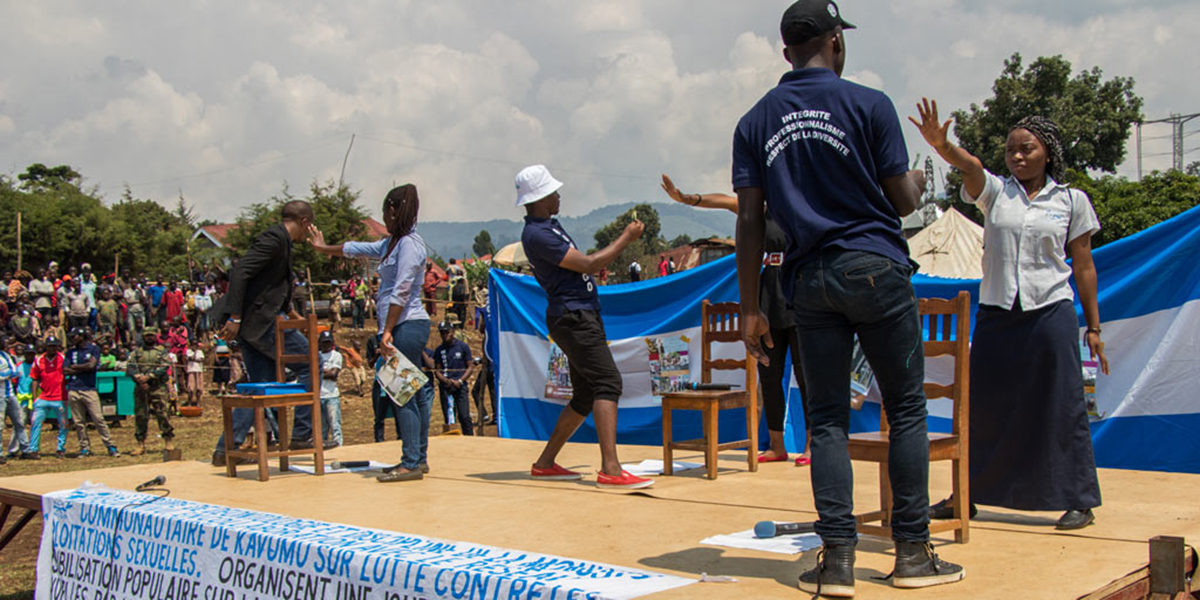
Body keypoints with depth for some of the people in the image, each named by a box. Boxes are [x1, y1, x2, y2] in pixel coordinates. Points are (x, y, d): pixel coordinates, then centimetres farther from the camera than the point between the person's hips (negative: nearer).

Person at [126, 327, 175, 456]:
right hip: (140, 388, 2)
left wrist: (148, 376, -16)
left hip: (158, 387, -2)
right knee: (140, 415, 2)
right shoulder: (136, 352, 14)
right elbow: (130, 367, 1)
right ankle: (140, 444, 8)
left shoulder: (162, 351, 9)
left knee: (162, 414, -6)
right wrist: (139, 378, -17)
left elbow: (164, 367, -6)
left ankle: (169, 440, 3)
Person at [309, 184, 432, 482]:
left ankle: (411, 463, -10)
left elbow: (401, 292, -18)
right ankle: (419, 458, 16)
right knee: (414, 392, 11)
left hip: (408, 325, -9)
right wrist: (325, 249, 49)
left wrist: (387, 331, -20)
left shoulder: (409, 243, -11)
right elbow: (357, 248, 35)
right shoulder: (392, 244, 19)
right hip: (404, 327, 9)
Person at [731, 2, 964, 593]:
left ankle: (837, 558, 1)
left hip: (808, 279, 3)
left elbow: (749, 221, 4)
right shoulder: (868, 104, -2)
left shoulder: (755, 123, 7)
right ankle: (912, 553, 9)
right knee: (906, 408, 6)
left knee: (828, 418, 7)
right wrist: (918, 180, 23)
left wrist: (750, 309, 6)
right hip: (876, 267, -3)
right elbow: (903, 200, -1)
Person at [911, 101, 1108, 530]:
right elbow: (970, 167, -17)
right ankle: (967, 495, 20)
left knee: (1061, 407, 0)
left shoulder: (1071, 201, 5)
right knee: (983, 405, 7)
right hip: (996, 313, 2)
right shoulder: (995, 191, 5)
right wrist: (941, 144, -39)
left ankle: (1080, 500, 12)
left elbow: (1083, 265, 8)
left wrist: (1093, 326, 7)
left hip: (1051, 312, -1)